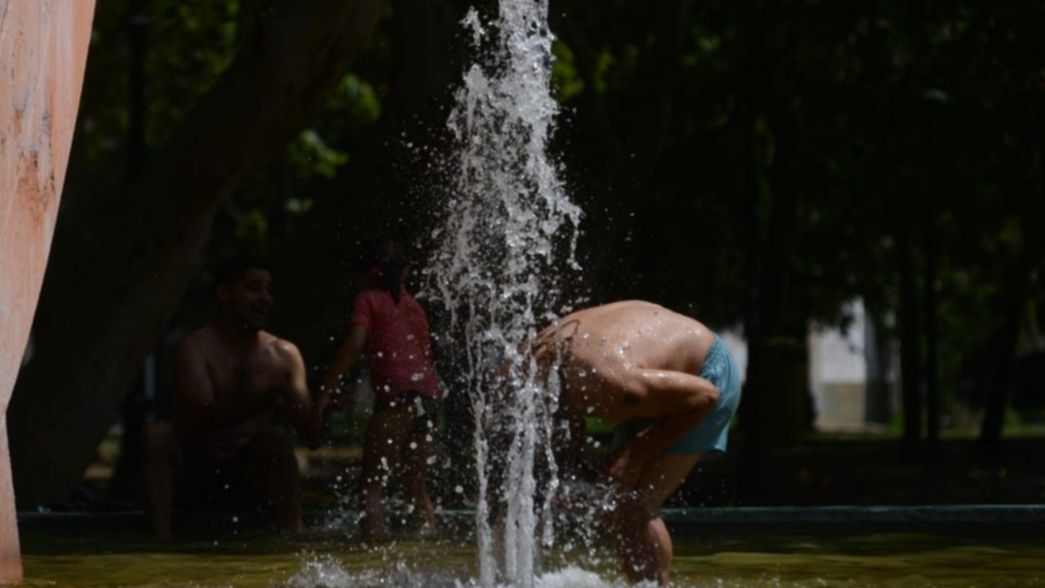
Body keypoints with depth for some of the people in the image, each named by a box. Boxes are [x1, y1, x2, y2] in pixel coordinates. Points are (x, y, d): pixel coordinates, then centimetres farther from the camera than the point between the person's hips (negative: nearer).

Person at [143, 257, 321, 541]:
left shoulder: (284, 355, 6)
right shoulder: (196, 347, -6)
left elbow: (313, 432, -2)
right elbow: (201, 417, -23)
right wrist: (260, 403, -40)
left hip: (252, 480, 2)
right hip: (196, 480, -2)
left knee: (274, 438, -28)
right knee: (156, 434, -28)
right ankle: (162, 536, -35)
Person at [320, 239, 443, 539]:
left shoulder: (369, 300, 5)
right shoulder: (414, 306, 24)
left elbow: (355, 344, -9)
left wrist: (329, 388, -8)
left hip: (397, 394, -6)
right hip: (428, 395, 6)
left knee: (374, 482, -8)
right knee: (416, 481, 18)